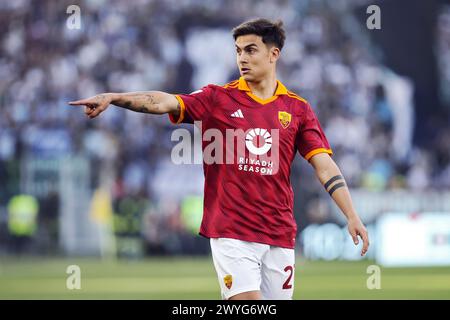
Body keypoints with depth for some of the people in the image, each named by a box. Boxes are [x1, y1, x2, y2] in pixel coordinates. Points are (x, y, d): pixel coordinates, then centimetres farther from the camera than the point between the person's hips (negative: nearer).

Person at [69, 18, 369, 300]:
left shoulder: (298, 108, 7)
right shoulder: (218, 98, 3)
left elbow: (325, 166, 4)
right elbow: (164, 102, -11)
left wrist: (352, 216, -6)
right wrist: (111, 97, -26)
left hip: (279, 236, 2)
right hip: (231, 233, -2)